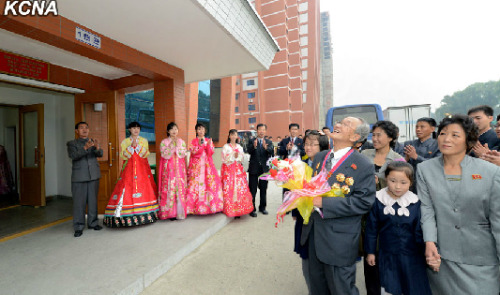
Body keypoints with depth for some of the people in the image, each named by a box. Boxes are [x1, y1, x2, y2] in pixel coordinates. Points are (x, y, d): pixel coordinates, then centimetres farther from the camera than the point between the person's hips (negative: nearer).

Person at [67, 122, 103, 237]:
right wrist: (85, 148, -29)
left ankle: (93, 223, 21)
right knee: (79, 202, -1)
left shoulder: (93, 142, 12)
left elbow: (100, 154, -4)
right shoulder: (72, 143, 6)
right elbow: (73, 156, -12)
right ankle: (79, 227, 10)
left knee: (93, 200, 8)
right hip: (79, 177, -2)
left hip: (93, 176, 2)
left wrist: (97, 147, -27)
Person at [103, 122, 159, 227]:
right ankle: (118, 214, -3)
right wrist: (131, 146, -13)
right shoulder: (125, 142, 9)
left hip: (142, 168, 1)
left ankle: (145, 213, 4)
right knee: (126, 188, -10)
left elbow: (145, 154, -2)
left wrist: (137, 145, -12)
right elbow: (123, 155, -3)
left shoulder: (144, 141, 10)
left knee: (145, 188, -5)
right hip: (129, 168, 0)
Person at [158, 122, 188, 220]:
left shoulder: (181, 141, 11)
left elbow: (184, 154, 1)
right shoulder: (164, 142, 4)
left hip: (179, 168, 2)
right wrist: (171, 146, -15)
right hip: (168, 168, -2)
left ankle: (179, 211, 10)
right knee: (169, 188, -4)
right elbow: (164, 155, -7)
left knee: (180, 188, 1)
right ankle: (170, 212, 5)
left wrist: (178, 146, -11)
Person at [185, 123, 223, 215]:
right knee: (196, 184, -7)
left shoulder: (209, 140, 12)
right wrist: (200, 145, -17)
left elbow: (210, 153, 1)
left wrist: (208, 145, -14)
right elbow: (193, 153, -5)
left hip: (207, 165, 2)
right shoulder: (194, 141, 6)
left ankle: (210, 205, 6)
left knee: (210, 183, -3)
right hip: (196, 165, -2)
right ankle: (196, 206, 1)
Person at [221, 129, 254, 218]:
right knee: (229, 189, -7)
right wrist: (233, 156, -13)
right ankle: (229, 210, 4)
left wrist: (238, 156, -8)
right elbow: (224, 159, -4)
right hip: (228, 170, -3)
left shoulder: (239, 147, 15)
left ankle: (239, 209, 6)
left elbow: (242, 159, 11)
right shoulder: (225, 147, 4)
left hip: (238, 170, 3)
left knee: (240, 188, -3)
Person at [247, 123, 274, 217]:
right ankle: (252, 209, 14)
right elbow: (248, 151, -16)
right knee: (252, 190, 2)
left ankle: (262, 207, 29)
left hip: (264, 168, 3)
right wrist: (254, 147, -36)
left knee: (263, 189, 14)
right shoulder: (252, 141, 2)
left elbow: (272, 152, -11)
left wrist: (266, 147, -32)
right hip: (254, 168, -2)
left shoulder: (269, 142, 7)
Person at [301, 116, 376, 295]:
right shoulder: (319, 157, 6)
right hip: (314, 234, 6)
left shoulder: (363, 166, -13)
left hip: (339, 239, -5)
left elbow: (364, 202, -19)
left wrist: (324, 203, -23)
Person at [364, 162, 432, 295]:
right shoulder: (378, 200, -11)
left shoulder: (415, 202, -9)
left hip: (412, 255, 1)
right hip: (387, 255, 0)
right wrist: (370, 251, 1)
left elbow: (419, 231, -1)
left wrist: (427, 253, -2)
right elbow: (371, 228, -3)